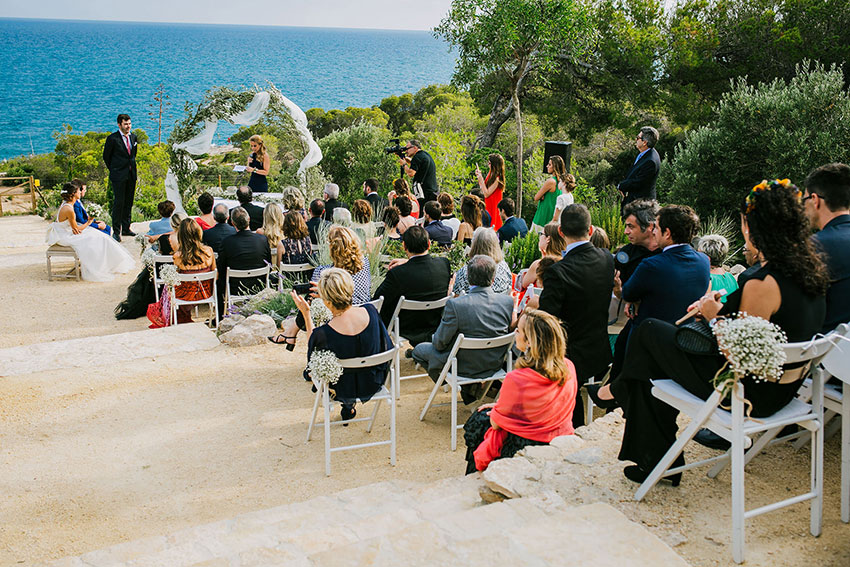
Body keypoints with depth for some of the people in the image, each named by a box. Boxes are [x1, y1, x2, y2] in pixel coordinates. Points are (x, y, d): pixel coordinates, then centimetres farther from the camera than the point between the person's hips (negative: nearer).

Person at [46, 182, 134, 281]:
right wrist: (88, 222, -2)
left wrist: (74, 228, -10)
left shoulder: (65, 203, 2)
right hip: (64, 237, -9)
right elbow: (76, 228, -18)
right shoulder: (69, 209, -28)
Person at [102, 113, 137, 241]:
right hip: (118, 176, -6)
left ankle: (126, 228, 21)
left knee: (128, 202, 11)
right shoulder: (112, 138, -9)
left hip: (131, 175, 6)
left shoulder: (133, 137, 9)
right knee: (119, 202, -7)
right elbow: (106, 156, 1)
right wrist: (113, 170, 7)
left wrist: (131, 167, 16)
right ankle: (116, 231, -1)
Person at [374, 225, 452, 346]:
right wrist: (409, 261, 8)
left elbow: (378, 299, -14)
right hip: (437, 327, 5)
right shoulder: (444, 264, -16)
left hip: (408, 331, -5)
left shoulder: (397, 274, -30)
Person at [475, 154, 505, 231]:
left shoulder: (497, 179, -19)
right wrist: (479, 176, 7)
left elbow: (486, 194, -20)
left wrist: (481, 179, -20)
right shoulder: (490, 173, 7)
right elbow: (483, 190, 14)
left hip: (493, 207, -8)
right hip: (488, 206, 8)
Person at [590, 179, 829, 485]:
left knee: (649, 333, 5)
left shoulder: (761, 284, -29)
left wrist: (715, 316, -8)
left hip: (750, 393, -9)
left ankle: (620, 389, 34)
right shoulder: (810, 270, -1)